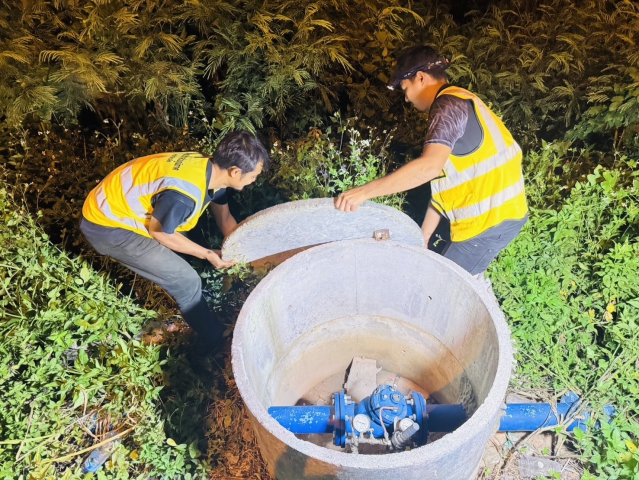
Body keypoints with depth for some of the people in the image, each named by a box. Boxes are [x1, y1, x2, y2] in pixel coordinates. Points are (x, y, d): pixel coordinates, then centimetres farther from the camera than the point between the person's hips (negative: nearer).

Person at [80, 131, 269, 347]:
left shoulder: (212, 169, -7)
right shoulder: (185, 193, -34)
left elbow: (224, 216, 8)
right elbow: (158, 231, -17)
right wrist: (207, 254, -9)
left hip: (124, 206, 9)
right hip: (106, 226, -8)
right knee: (186, 281, -9)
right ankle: (217, 343, 10)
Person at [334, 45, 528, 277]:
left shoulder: (450, 105, -15)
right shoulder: (459, 102, 17)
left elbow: (430, 166, -33)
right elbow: (444, 181, 15)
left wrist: (365, 191, -32)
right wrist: (424, 235, 14)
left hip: (491, 217, -10)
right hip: (503, 210, 10)